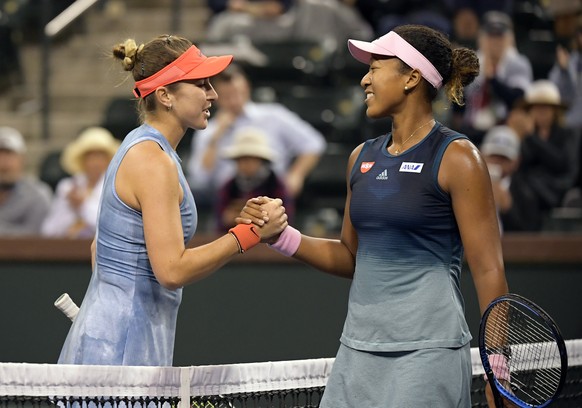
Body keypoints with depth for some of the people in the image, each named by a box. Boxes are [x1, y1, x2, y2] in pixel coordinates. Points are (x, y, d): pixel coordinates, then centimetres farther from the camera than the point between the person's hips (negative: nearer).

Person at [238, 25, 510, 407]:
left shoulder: (456, 157, -7)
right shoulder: (362, 157, 13)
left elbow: (488, 271, -9)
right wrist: (283, 237, 5)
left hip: (427, 352, -6)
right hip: (358, 351, 6)